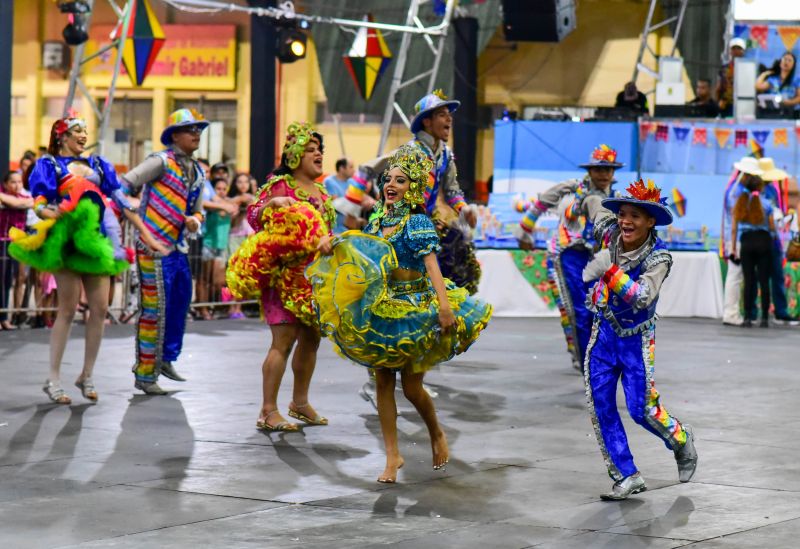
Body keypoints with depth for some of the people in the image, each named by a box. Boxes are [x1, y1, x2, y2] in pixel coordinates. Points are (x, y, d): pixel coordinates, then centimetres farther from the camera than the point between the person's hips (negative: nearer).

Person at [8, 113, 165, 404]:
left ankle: (87, 376, 9)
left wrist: (144, 232, 12)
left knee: (100, 308, -3)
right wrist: (55, 213, -27)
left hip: (96, 238, 5)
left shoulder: (97, 165, 20)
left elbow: (121, 199, 17)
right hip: (66, 239, -5)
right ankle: (54, 379, 0)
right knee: (68, 309, -7)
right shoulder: (48, 165, 7)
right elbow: (39, 203, -5)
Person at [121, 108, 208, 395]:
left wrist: (194, 220, -3)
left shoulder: (197, 172, 14)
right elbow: (125, 185, -15)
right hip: (154, 247, -8)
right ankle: (145, 375, 3)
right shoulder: (162, 161, -10)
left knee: (180, 303, 17)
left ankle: (165, 358, 34)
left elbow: (198, 211, 20)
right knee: (154, 310, -5)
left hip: (177, 247, 8)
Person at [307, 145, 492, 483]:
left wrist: (444, 306, -33)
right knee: (383, 382, 2)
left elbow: (432, 266, -22)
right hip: (380, 309, 6)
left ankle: (437, 435, 28)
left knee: (412, 387, -1)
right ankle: (392, 456, 9)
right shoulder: (378, 220, 9)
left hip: (414, 309, -6)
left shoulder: (418, 222, -10)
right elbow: (359, 260, 16)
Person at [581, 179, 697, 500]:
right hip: (604, 333, 5)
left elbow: (641, 297, -33)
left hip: (636, 339, -5)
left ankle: (681, 441, 29)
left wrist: (609, 271, -37)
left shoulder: (658, 257, -19)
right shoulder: (611, 236, -6)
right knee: (600, 406, -1)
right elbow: (602, 212, 17)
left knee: (642, 409, -3)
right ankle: (626, 476, 7)